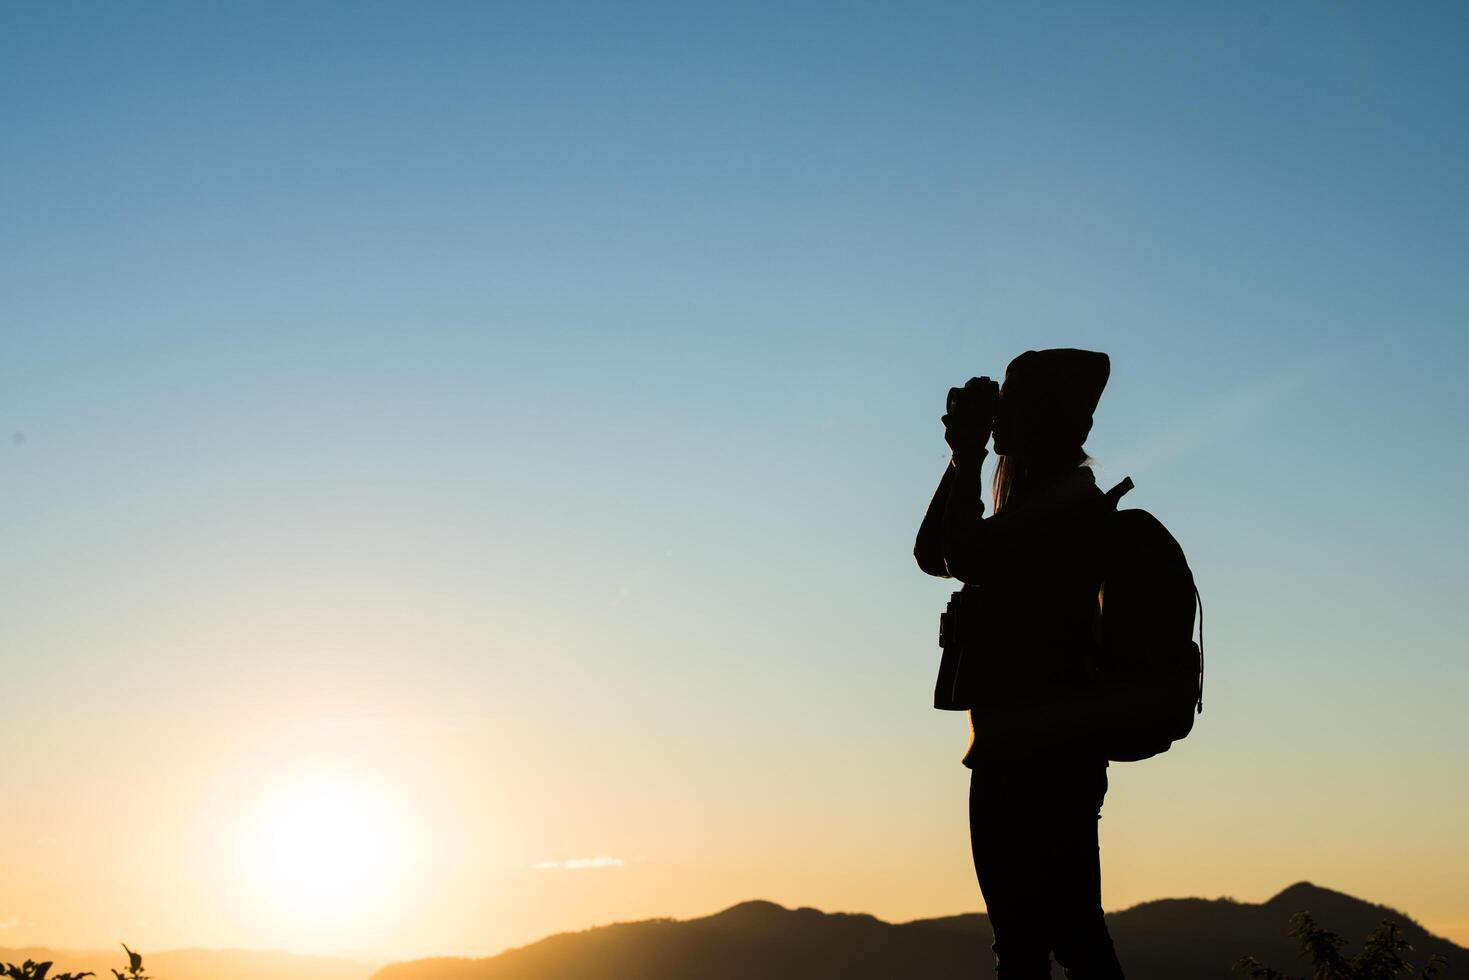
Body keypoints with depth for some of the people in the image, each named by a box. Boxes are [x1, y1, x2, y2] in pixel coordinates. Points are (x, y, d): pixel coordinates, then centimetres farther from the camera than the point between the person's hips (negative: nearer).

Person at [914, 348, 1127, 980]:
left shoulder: (1070, 500, -8)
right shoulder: (1042, 502, 23)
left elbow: (964, 555, -18)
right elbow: (932, 553, 25)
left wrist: (968, 460, -5)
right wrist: (962, 460, 17)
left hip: (1041, 750, -10)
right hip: (1014, 750, 10)